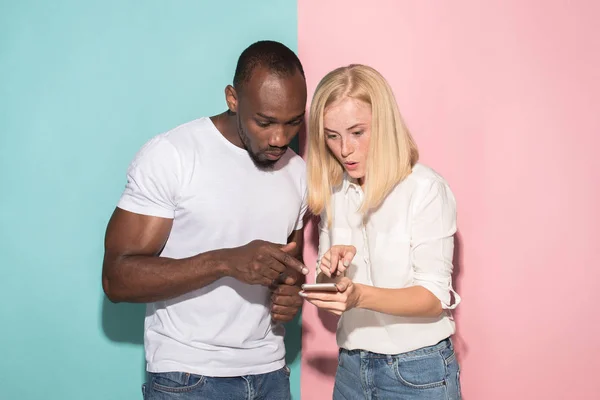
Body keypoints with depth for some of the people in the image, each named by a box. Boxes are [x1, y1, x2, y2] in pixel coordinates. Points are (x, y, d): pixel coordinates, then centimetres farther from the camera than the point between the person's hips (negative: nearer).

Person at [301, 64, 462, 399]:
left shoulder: (426, 189, -15)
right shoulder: (334, 192, 4)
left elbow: (434, 296, -16)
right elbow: (329, 287, 9)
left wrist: (359, 295, -31)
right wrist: (330, 273, -13)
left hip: (417, 371, -5)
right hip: (352, 364, 5)